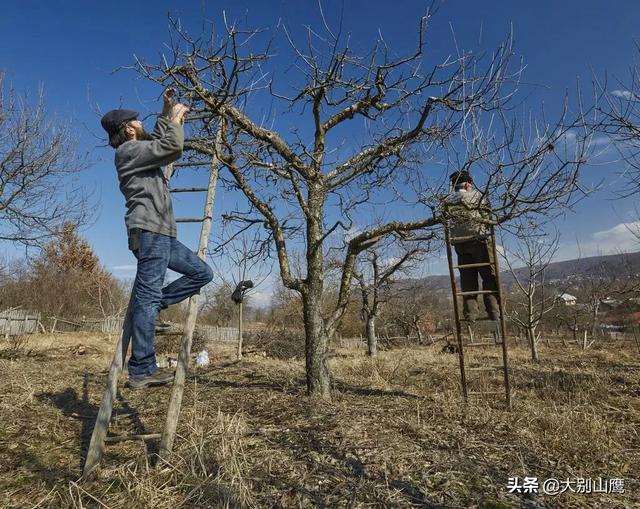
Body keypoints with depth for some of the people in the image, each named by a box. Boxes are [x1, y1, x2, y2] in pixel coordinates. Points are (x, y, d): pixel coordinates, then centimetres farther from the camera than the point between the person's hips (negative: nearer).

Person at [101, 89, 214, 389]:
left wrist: (167, 113, 38)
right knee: (148, 296, -14)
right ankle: (142, 371, -13)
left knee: (202, 273, 11)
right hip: (149, 231, -10)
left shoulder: (139, 150, 26)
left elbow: (158, 142, 44)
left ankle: (149, 305, 5)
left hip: (161, 233, 10)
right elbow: (173, 146, -14)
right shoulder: (129, 150, -3)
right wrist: (177, 119, 4)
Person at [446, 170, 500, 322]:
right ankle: (494, 312, 0)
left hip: (459, 244, 4)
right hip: (479, 240, -4)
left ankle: (470, 314, 6)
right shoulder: (476, 195, -1)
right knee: (490, 277, 3)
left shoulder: (448, 201, 9)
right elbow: (486, 215, -2)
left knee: (467, 280, 8)